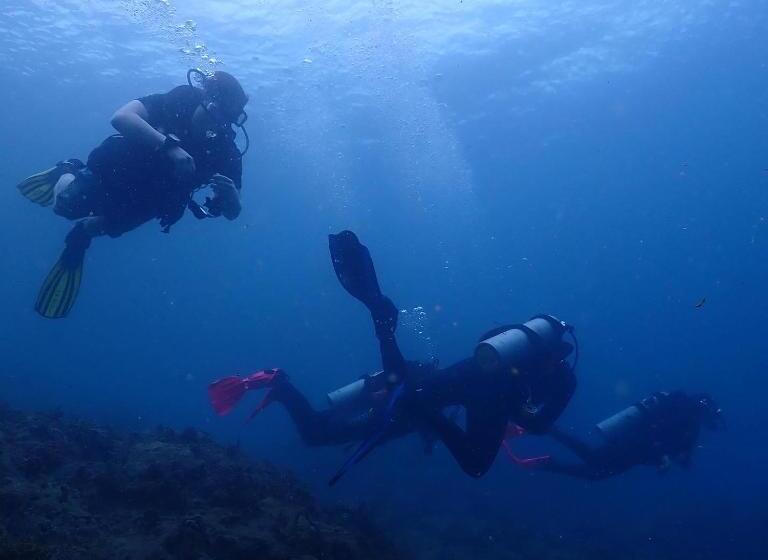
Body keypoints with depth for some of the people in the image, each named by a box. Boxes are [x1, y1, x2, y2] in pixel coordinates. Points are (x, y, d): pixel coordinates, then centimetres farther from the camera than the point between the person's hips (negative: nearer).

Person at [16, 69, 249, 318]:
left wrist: (229, 192, -40)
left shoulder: (225, 149, -20)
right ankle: (69, 173, 24)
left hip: (148, 202, 2)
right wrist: (169, 145, -51)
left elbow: (232, 212, -17)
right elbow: (121, 118, -39)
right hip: (117, 173, -2)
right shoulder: (177, 101, -25)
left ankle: (87, 229, 33)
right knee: (66, 204, -10)